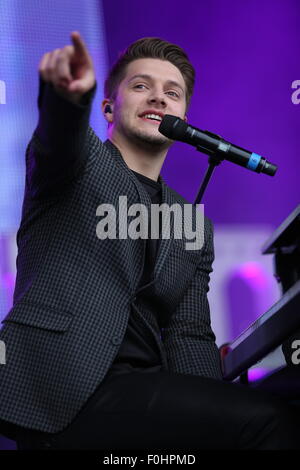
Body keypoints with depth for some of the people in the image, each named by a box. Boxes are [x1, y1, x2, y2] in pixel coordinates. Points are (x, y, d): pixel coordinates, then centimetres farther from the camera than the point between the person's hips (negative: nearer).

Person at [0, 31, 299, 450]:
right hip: (61, 391, -5)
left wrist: (212, 412, -6)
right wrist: (73, 93, -40)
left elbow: (189, 337, 12)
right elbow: (60, 132, -16)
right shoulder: (80, 158, 9)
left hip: (141, 393, 6)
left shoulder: (195, 227, 20)